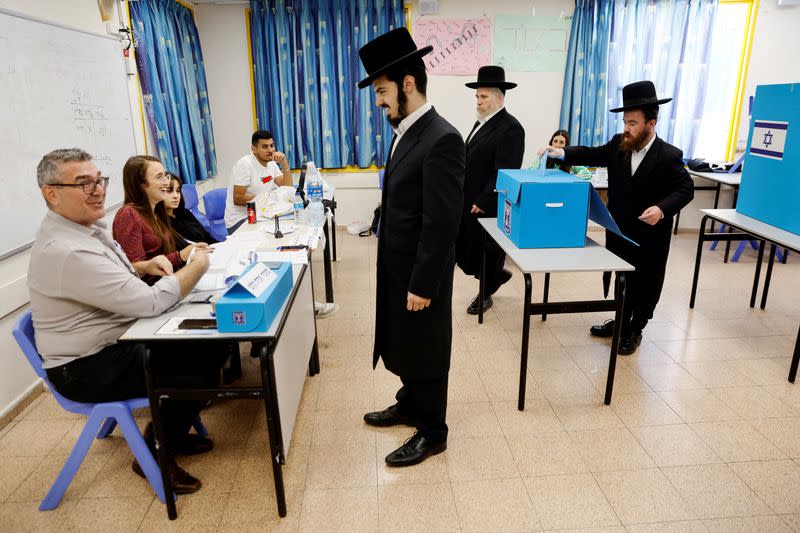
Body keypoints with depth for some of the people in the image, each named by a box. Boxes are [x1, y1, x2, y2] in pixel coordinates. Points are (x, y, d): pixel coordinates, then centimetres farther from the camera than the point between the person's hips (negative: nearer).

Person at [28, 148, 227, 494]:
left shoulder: (84, 226, 3)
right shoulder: (65, 252, -29)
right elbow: (151, 302, -31)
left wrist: (144, 266, 0)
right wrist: (198, 266, -18)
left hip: (118, 339, 10)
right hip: (87, 368, -9)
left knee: (208, 349, 4)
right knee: (198, 375, -15)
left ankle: (172, 430, 24)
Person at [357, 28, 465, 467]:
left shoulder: (441, 139, -22)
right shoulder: (407, 132, 8)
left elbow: (442, 223, -24)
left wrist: (422, 285, -20)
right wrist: (401, 276, 17)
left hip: (421, 273, -9)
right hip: (397, 267, 9)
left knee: (425, 353, 9)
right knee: (403, 345, 24)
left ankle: (432, 433, 30)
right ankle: (409, 406, 46)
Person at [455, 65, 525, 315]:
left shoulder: (510, 128, -14)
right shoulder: (482, 122, 14)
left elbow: (504, 172, -20)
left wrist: (483, 202, -20)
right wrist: (463, 196, 12)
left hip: (488, 206, -8)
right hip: (470, 201, 8)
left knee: (485, 251, 7)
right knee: (463, 249, 14)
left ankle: (485, 294, 27)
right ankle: (496, 275, 36)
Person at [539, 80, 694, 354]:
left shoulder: (669, 155, -16)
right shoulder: (618, 145, -3)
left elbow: (685, 189, -12)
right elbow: (592, 155, 5)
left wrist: (662, 208, -30)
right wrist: (561, 152, -11)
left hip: (650, 236, -5)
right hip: (618, 230, 5)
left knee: (644, 283, 10)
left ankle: (634, 330, 29)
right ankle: (621, 321, 39)